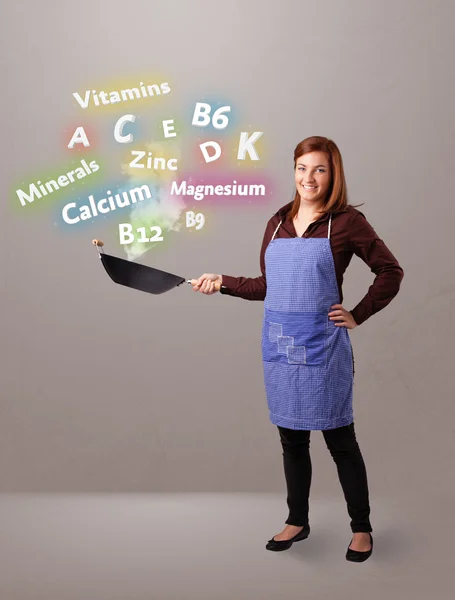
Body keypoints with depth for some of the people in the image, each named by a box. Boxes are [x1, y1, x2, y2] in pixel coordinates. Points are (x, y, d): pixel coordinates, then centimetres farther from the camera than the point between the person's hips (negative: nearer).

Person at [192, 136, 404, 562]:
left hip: (322, 344, -5)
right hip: (278, 343, 5)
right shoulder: (278, 222, 9)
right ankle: (297, 521, 33)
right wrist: (222, 283, 7)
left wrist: (358, 315, -6)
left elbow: (390, 271, -2)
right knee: (292, 438, 15)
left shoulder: (347, 221, -6)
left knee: (339, 439, 7)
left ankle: (361, 528, 25)